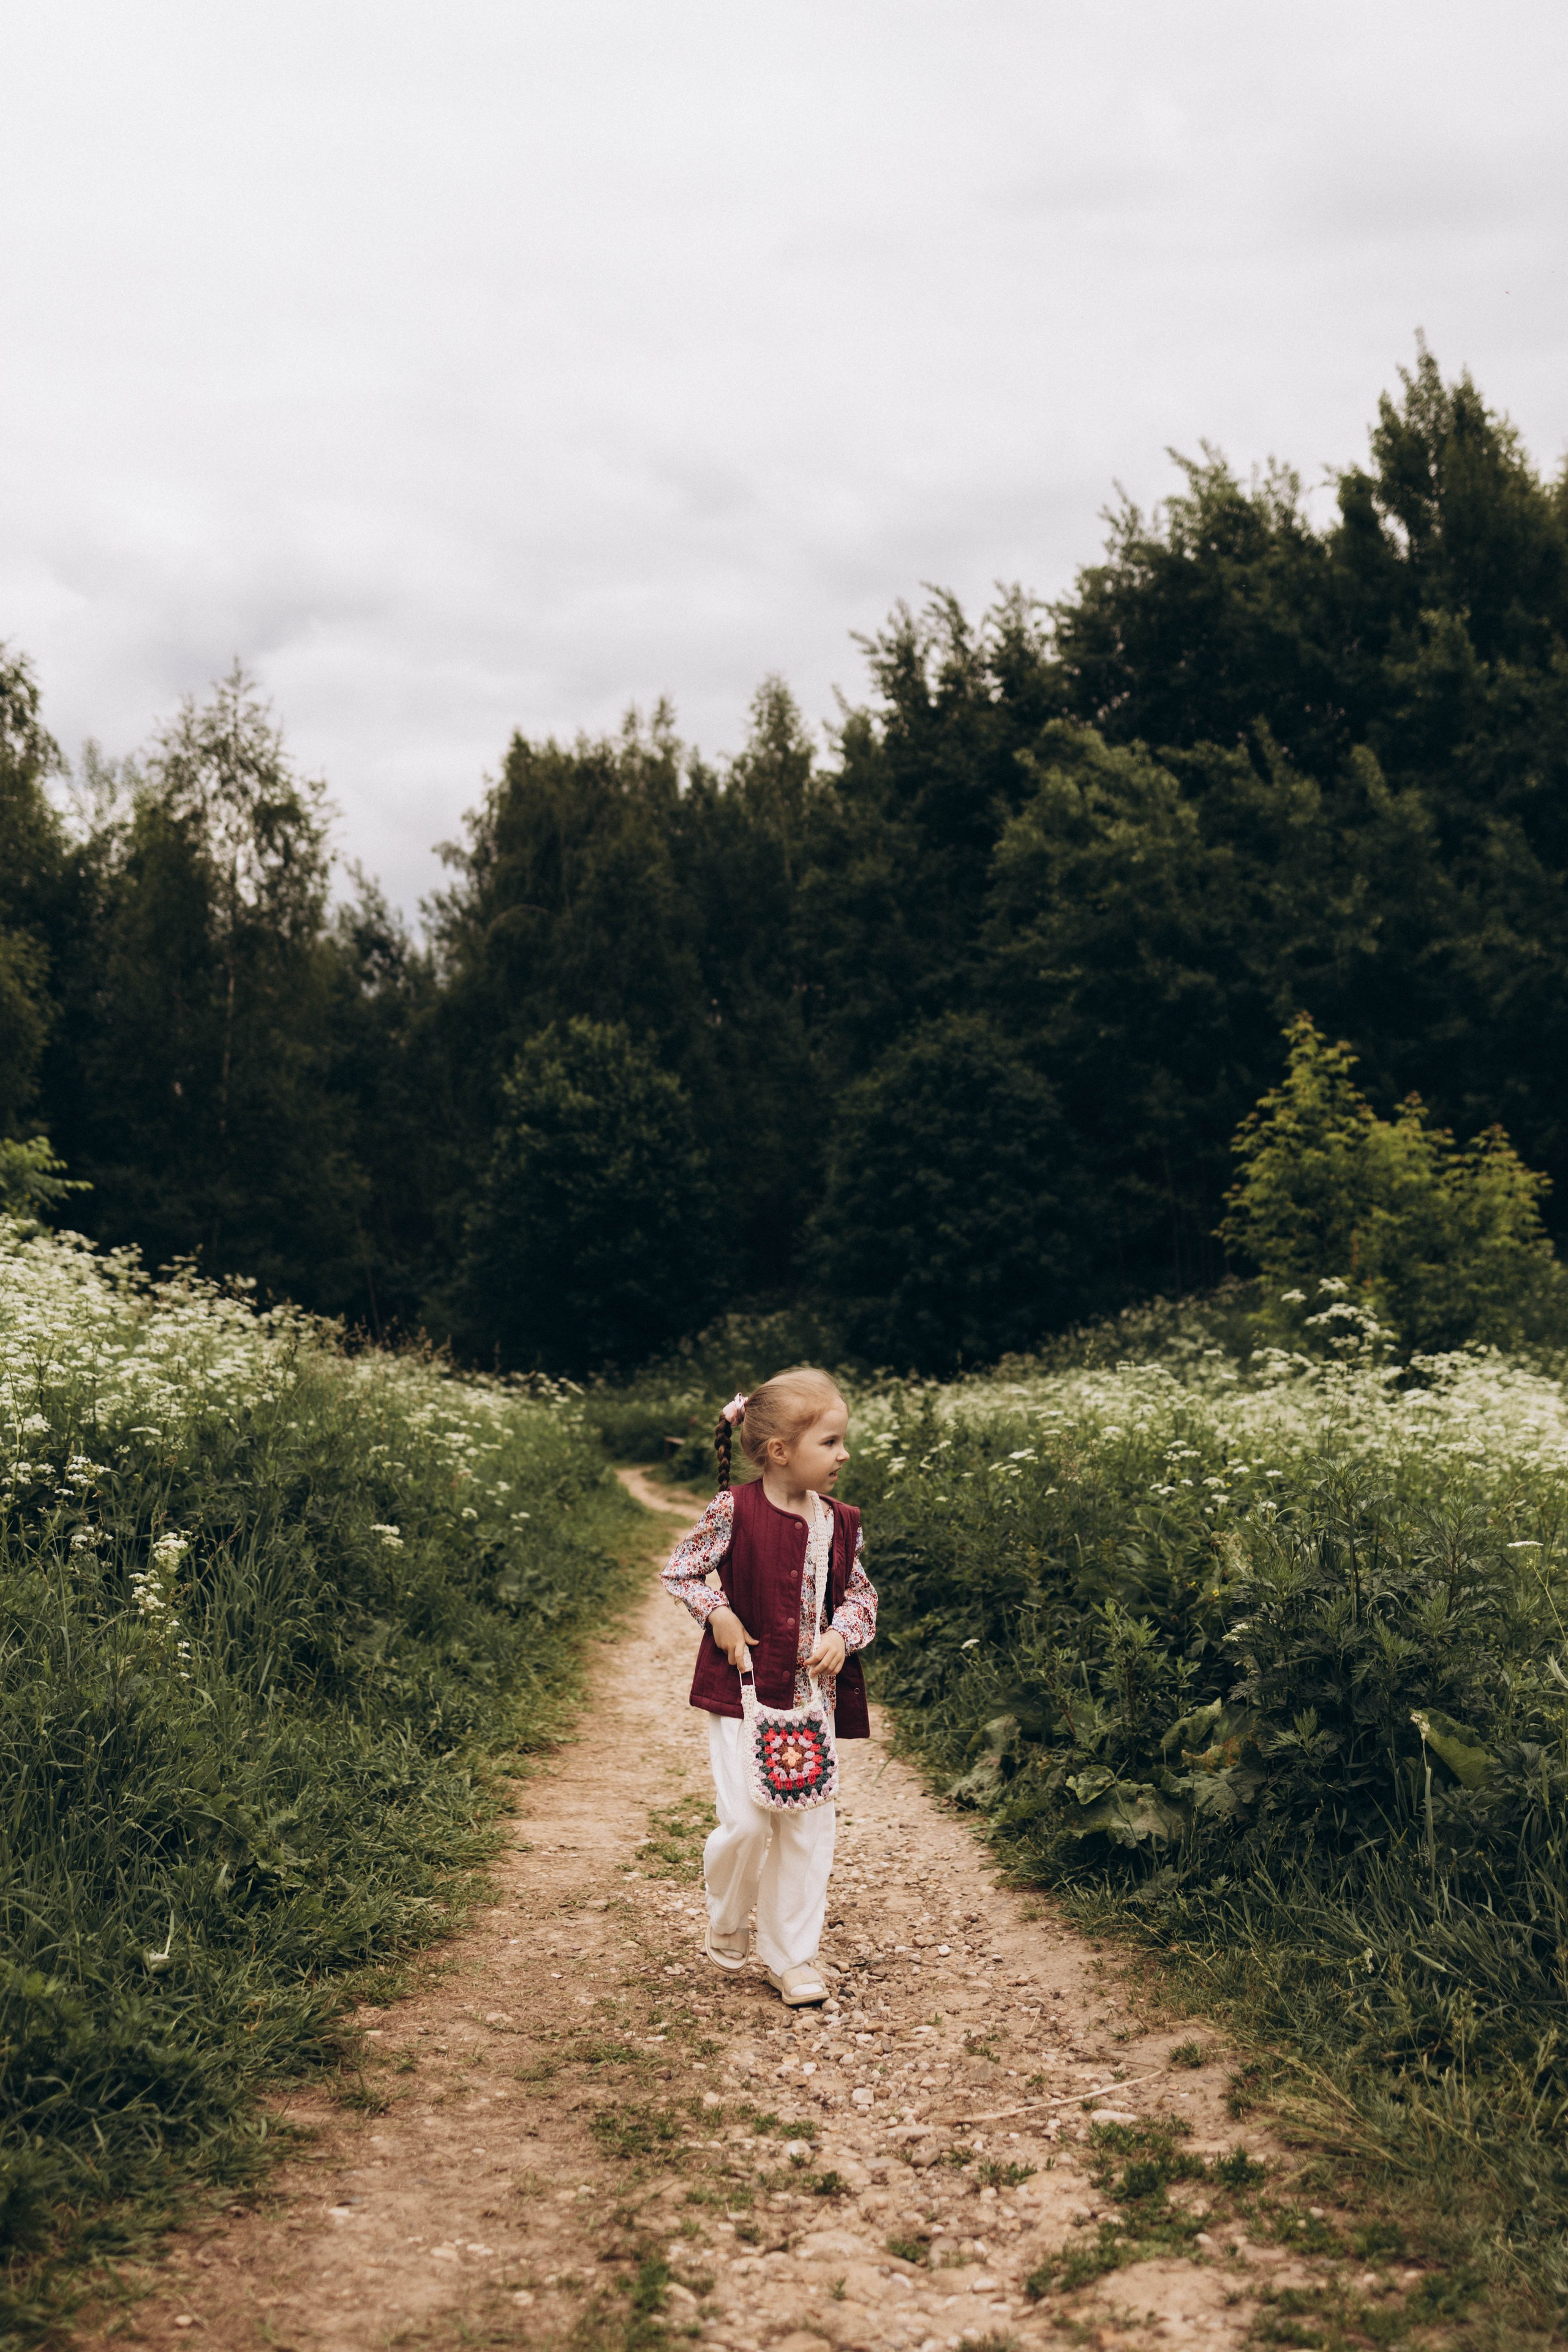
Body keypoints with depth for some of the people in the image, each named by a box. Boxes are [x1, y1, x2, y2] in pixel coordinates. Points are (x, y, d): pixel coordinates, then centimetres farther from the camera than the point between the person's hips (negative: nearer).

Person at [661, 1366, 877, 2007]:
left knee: (807, 1828, 5)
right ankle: (726, 1924, 24)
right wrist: (719, 1615, -13)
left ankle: (791, 1956, 18)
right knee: (745, 1821, -7)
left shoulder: (840, 1523, 0)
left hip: (813, 1697, 4)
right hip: (742, 1691, -4)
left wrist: (843, 1635, -8)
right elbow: (681, 1571, 0)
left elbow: (860, 1594, 11)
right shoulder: (734, 1511, -12)